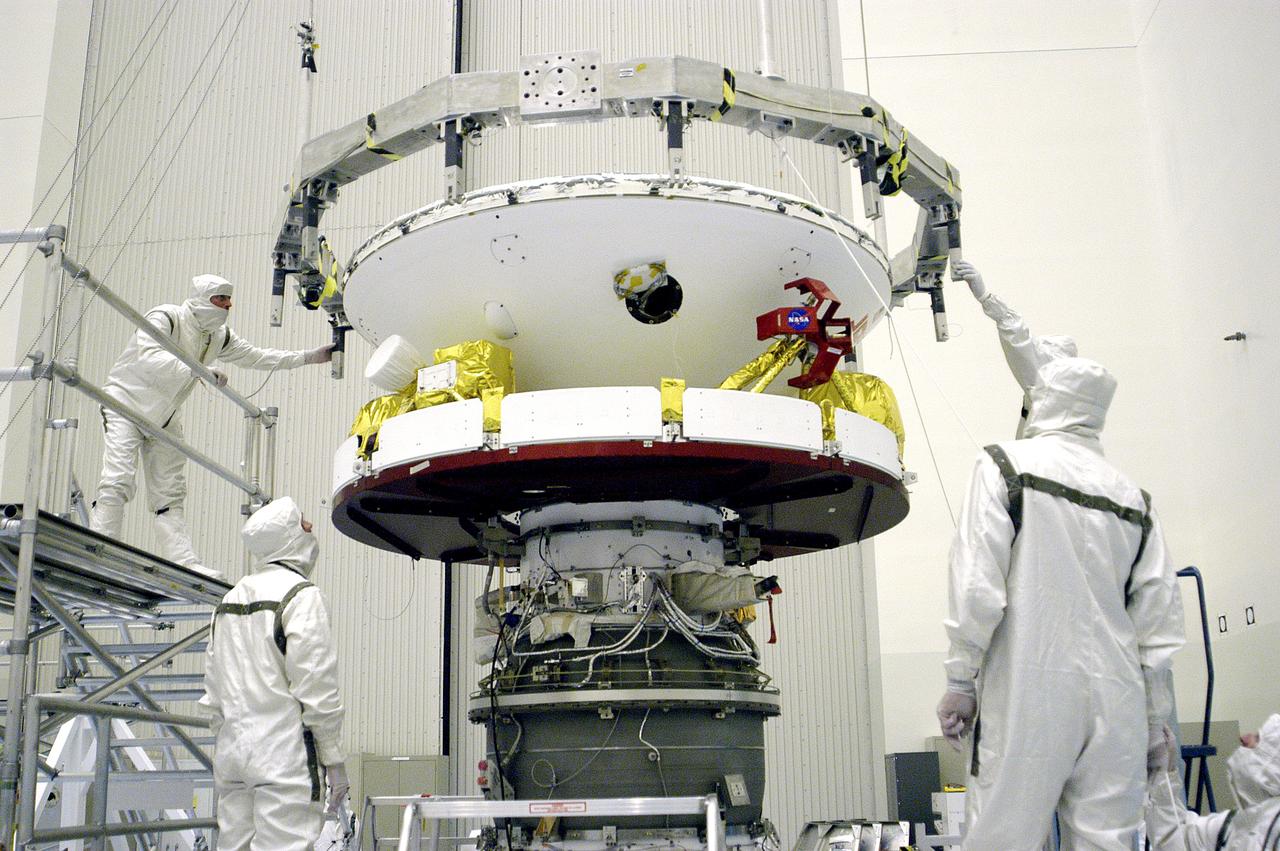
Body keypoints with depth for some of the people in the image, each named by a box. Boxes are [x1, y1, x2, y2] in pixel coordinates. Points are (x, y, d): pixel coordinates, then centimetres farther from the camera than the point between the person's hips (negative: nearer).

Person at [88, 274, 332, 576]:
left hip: (165, 418, 7)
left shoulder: (219, 337, 1)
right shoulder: (164, 318, -21)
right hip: (126, 403, -7)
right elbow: (149, 357, -38)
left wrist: (309, 357, 4)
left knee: (170, 492, 4)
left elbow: (257, 357, 11)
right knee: (118, 481, -18)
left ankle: (184, 561, 1)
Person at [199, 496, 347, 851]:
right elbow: (317, 687, -13)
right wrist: (334, 759, -8)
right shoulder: (300, 595, -9)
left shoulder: (229, 600, 16)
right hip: (285, 755, -8)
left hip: (231, 754, 8)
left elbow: (214, 691, 17)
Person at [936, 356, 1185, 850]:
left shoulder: (1005, 466, -2)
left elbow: (978, 586, -10)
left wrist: (961, 680, -4)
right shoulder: (1132, 497, 11)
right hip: (1114, 700, 5)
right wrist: (1152, 716, 17)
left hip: (1028, 695, -5)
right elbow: (1160, 618, 10)